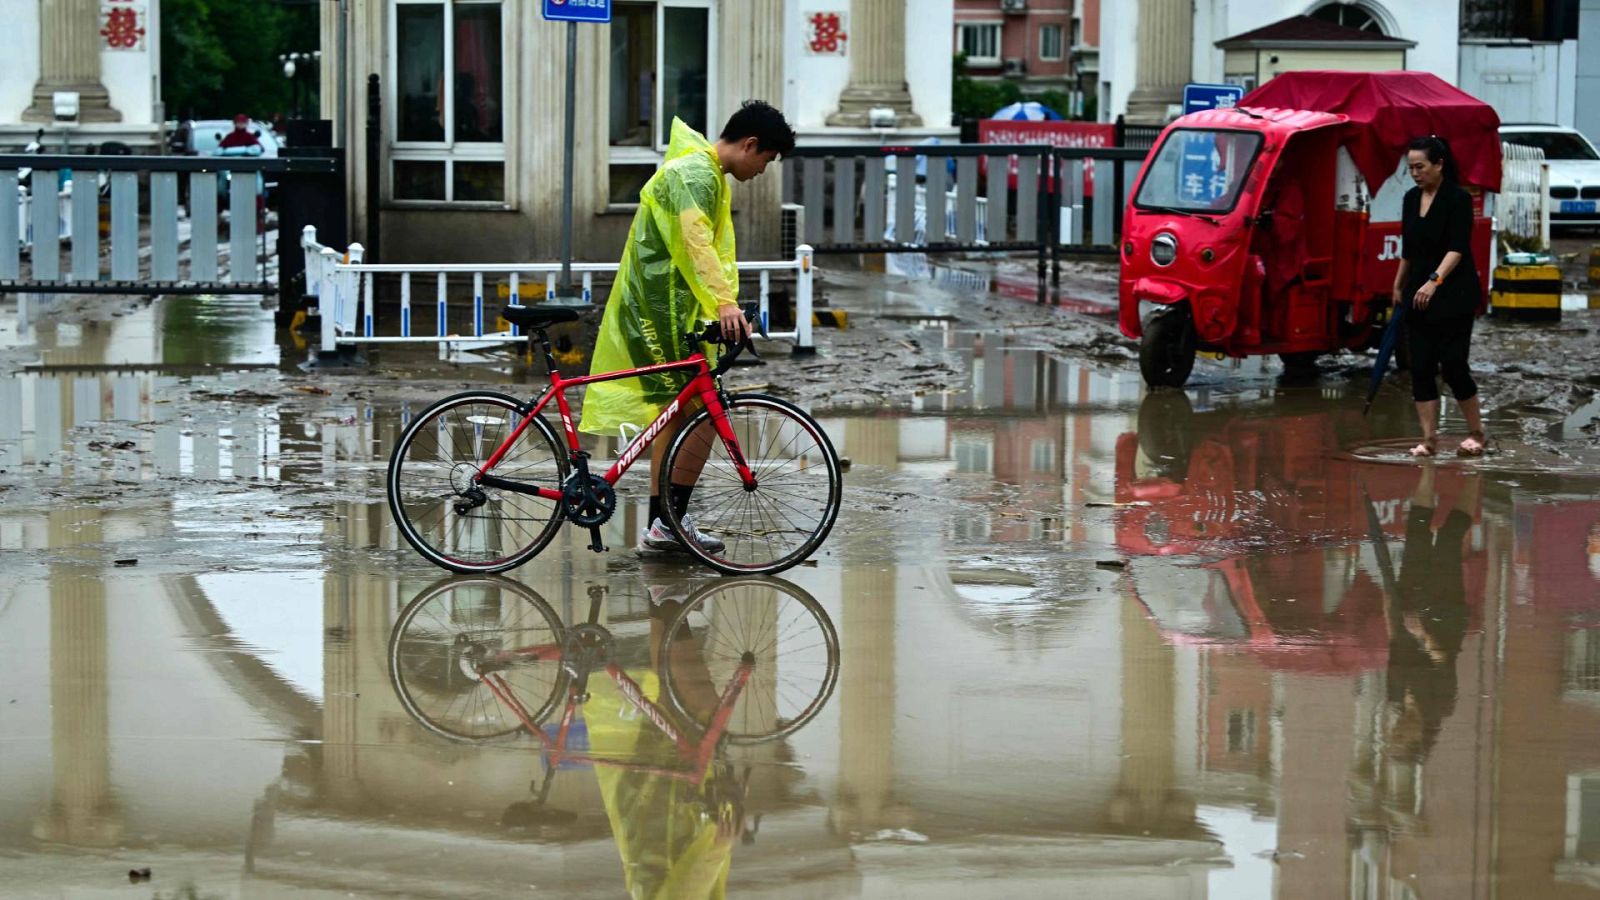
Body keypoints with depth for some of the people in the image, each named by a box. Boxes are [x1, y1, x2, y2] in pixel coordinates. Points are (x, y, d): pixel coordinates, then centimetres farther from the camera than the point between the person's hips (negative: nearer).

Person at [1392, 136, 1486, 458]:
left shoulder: (1458, 199, -13)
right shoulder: (1411, 199, 8)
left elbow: (1457, 248, -23)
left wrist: (1435, 280, -35)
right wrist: (1399, 286, 23)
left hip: (1454, 296, -7)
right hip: (1419, 296, 7)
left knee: (1453, 364, -6)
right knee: (1421, 368, 0)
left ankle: (1476, 433, 10)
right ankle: (1429, 438, 3)